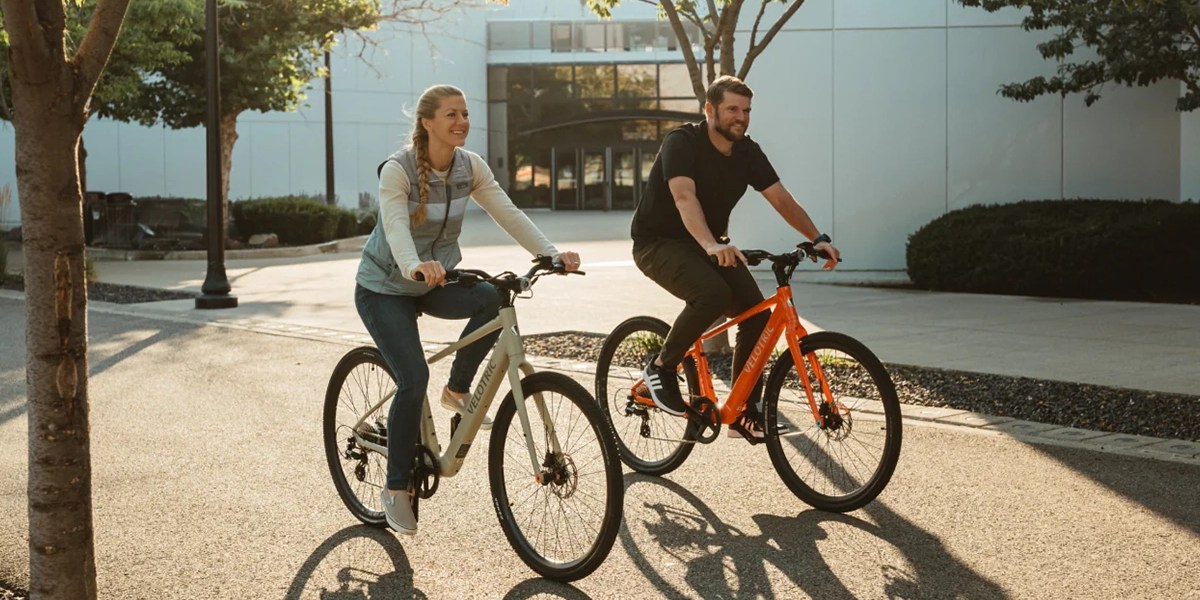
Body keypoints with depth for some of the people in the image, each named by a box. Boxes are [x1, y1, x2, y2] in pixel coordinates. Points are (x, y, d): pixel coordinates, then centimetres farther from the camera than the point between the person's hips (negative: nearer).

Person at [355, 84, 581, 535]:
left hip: (436, 281, 5)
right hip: (385, 289, -5)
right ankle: (396, 489, -2)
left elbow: (508, 213, -13)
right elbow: (395, 228, -37)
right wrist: (415, 267, -58)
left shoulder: (470, 166, -7)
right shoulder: (397, 170, -22)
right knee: (414, 380, -20)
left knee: (493, 299, -26)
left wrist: (551, 254, -27)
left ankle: (457, 390, -3)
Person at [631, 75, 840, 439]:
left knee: (756, 314, -11)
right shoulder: (682, 142, -19)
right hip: (658, 242, -6)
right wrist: (711, 245, -52)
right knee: (713, 293, -35)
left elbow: (782, 200, -3)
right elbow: (684, 197, -36)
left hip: (708, 245, 7)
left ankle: (745, 413, 0)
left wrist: (818, 239, -18)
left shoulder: (747, 153, 0)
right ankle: (661, 368, -12)